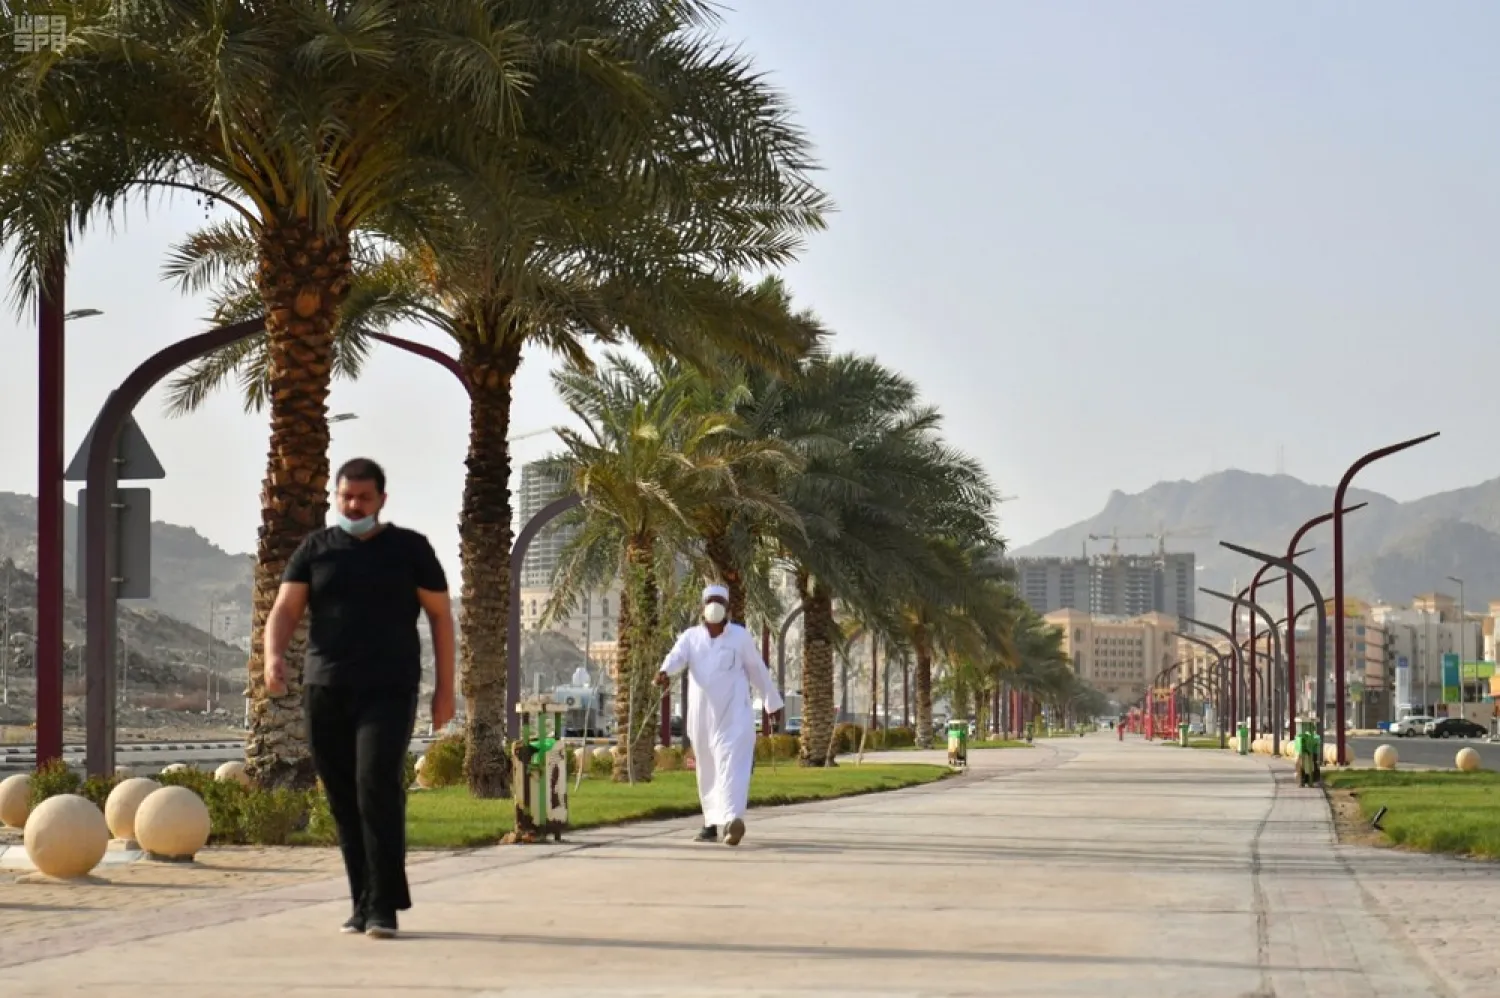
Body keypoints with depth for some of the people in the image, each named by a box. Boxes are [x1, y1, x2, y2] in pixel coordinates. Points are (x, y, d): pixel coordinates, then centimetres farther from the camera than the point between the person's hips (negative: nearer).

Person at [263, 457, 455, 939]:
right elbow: (285, 610, 2)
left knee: (378, 786, -17)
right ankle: (363, 903, 14)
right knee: (344, 800, 4)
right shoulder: (316, 548, 9)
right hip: (325, 688, 3)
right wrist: (274, 656, -19)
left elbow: (440, 614, 9)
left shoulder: (409, 548, 5)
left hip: (388, 689, -3)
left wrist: (446, 686, 3)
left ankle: (384, 906, -14)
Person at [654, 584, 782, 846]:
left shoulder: (740, 636, 1)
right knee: (708, 770, 13)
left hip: (734, 713, -3)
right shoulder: (690, 637, 4)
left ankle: (733, 821, -35)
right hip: (702, 715, 3)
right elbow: (676, 658, -16)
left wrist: (773, 702, 20)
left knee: (733, 765, -18)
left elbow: (757, 670, 11)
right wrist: (664, 672, -39)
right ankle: (712, 823, 28)